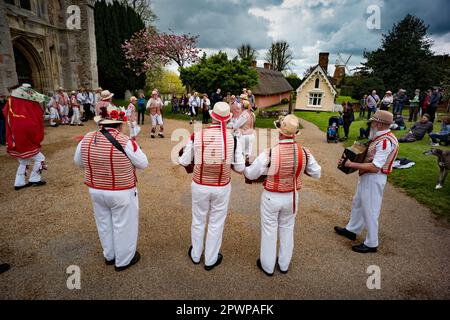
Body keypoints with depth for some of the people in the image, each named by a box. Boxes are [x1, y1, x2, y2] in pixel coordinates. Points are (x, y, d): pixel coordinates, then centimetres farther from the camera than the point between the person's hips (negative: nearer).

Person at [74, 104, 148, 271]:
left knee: (104, 224, 23)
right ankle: (124, 260, 31)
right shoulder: (125, 141, -23)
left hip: (96, 191, 5)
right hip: (122, 193, -5)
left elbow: (78, 162, 9)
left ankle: (109, 255, 43)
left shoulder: (86, 140, -7)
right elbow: (143, 164, -12)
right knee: (123, 226, 13)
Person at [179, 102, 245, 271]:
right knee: (216, 223, 17)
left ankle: (195, 255, 42)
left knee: (198, 221, 21)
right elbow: (240, 167, -9)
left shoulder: (196, 136, -14)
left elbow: (184, 162, -5)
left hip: (200, 186, 1)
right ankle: (211, 260, 34)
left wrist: (182, 153, 17)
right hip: (222, 188, -1)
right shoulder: (232, 139, -15)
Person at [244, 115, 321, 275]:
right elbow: (317, 173, 1)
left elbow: (251, 174, -12)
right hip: (292, 197, 4)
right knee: (287, 229, 22)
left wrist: (243, 167, 9)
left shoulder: (269, 154, -25)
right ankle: (284, 264, 39)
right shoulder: (304, 152, -14)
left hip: (271, 197, -3)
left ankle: (267, 266, 33)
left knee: (269, 230, 15)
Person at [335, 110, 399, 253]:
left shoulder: (386, 141, -24)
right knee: (358, 204, 23)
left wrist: (351, 164, -26)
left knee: (370, 210, 2)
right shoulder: (380, 138, 7)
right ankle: (352, 230, 41)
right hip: (366, 177, 10)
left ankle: (371, 244, 18)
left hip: (374, 179, -10)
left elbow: (375, 167, -27)